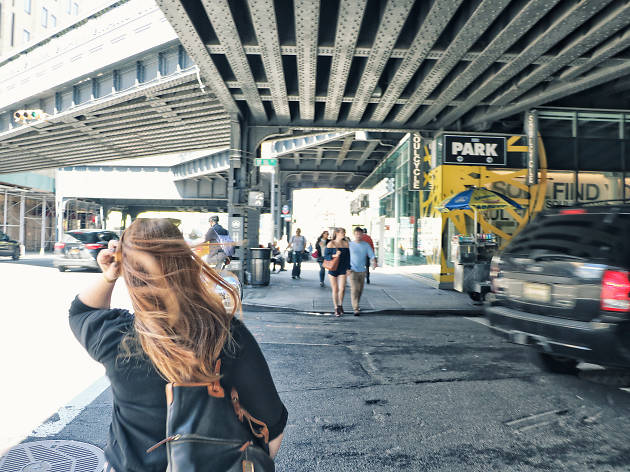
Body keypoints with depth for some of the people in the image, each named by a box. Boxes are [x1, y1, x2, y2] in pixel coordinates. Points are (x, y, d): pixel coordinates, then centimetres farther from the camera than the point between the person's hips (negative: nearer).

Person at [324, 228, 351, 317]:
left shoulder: (345, 243, 5)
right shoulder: (331, 244, -4)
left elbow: (348, 257, 9)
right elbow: (326, 256, -5)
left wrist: (348, 268, 3)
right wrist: (334, 255, -22)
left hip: (342, 269, 2)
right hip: (333, 269, -2)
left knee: (342, 289, -7)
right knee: (335, 289, 5)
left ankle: (340, 305, 19)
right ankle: (336, 308, 19)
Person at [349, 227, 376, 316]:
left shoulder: (366, 245, 4)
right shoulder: (350, 245, -2)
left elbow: (371, 255, -2)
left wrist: (374, 260, -23)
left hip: (362, 271, 4)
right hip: (353, 271, -4)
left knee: (360, 290, 12)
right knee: (354, 290, -13)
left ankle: (356, 305, 31)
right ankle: (356, 309, -13)